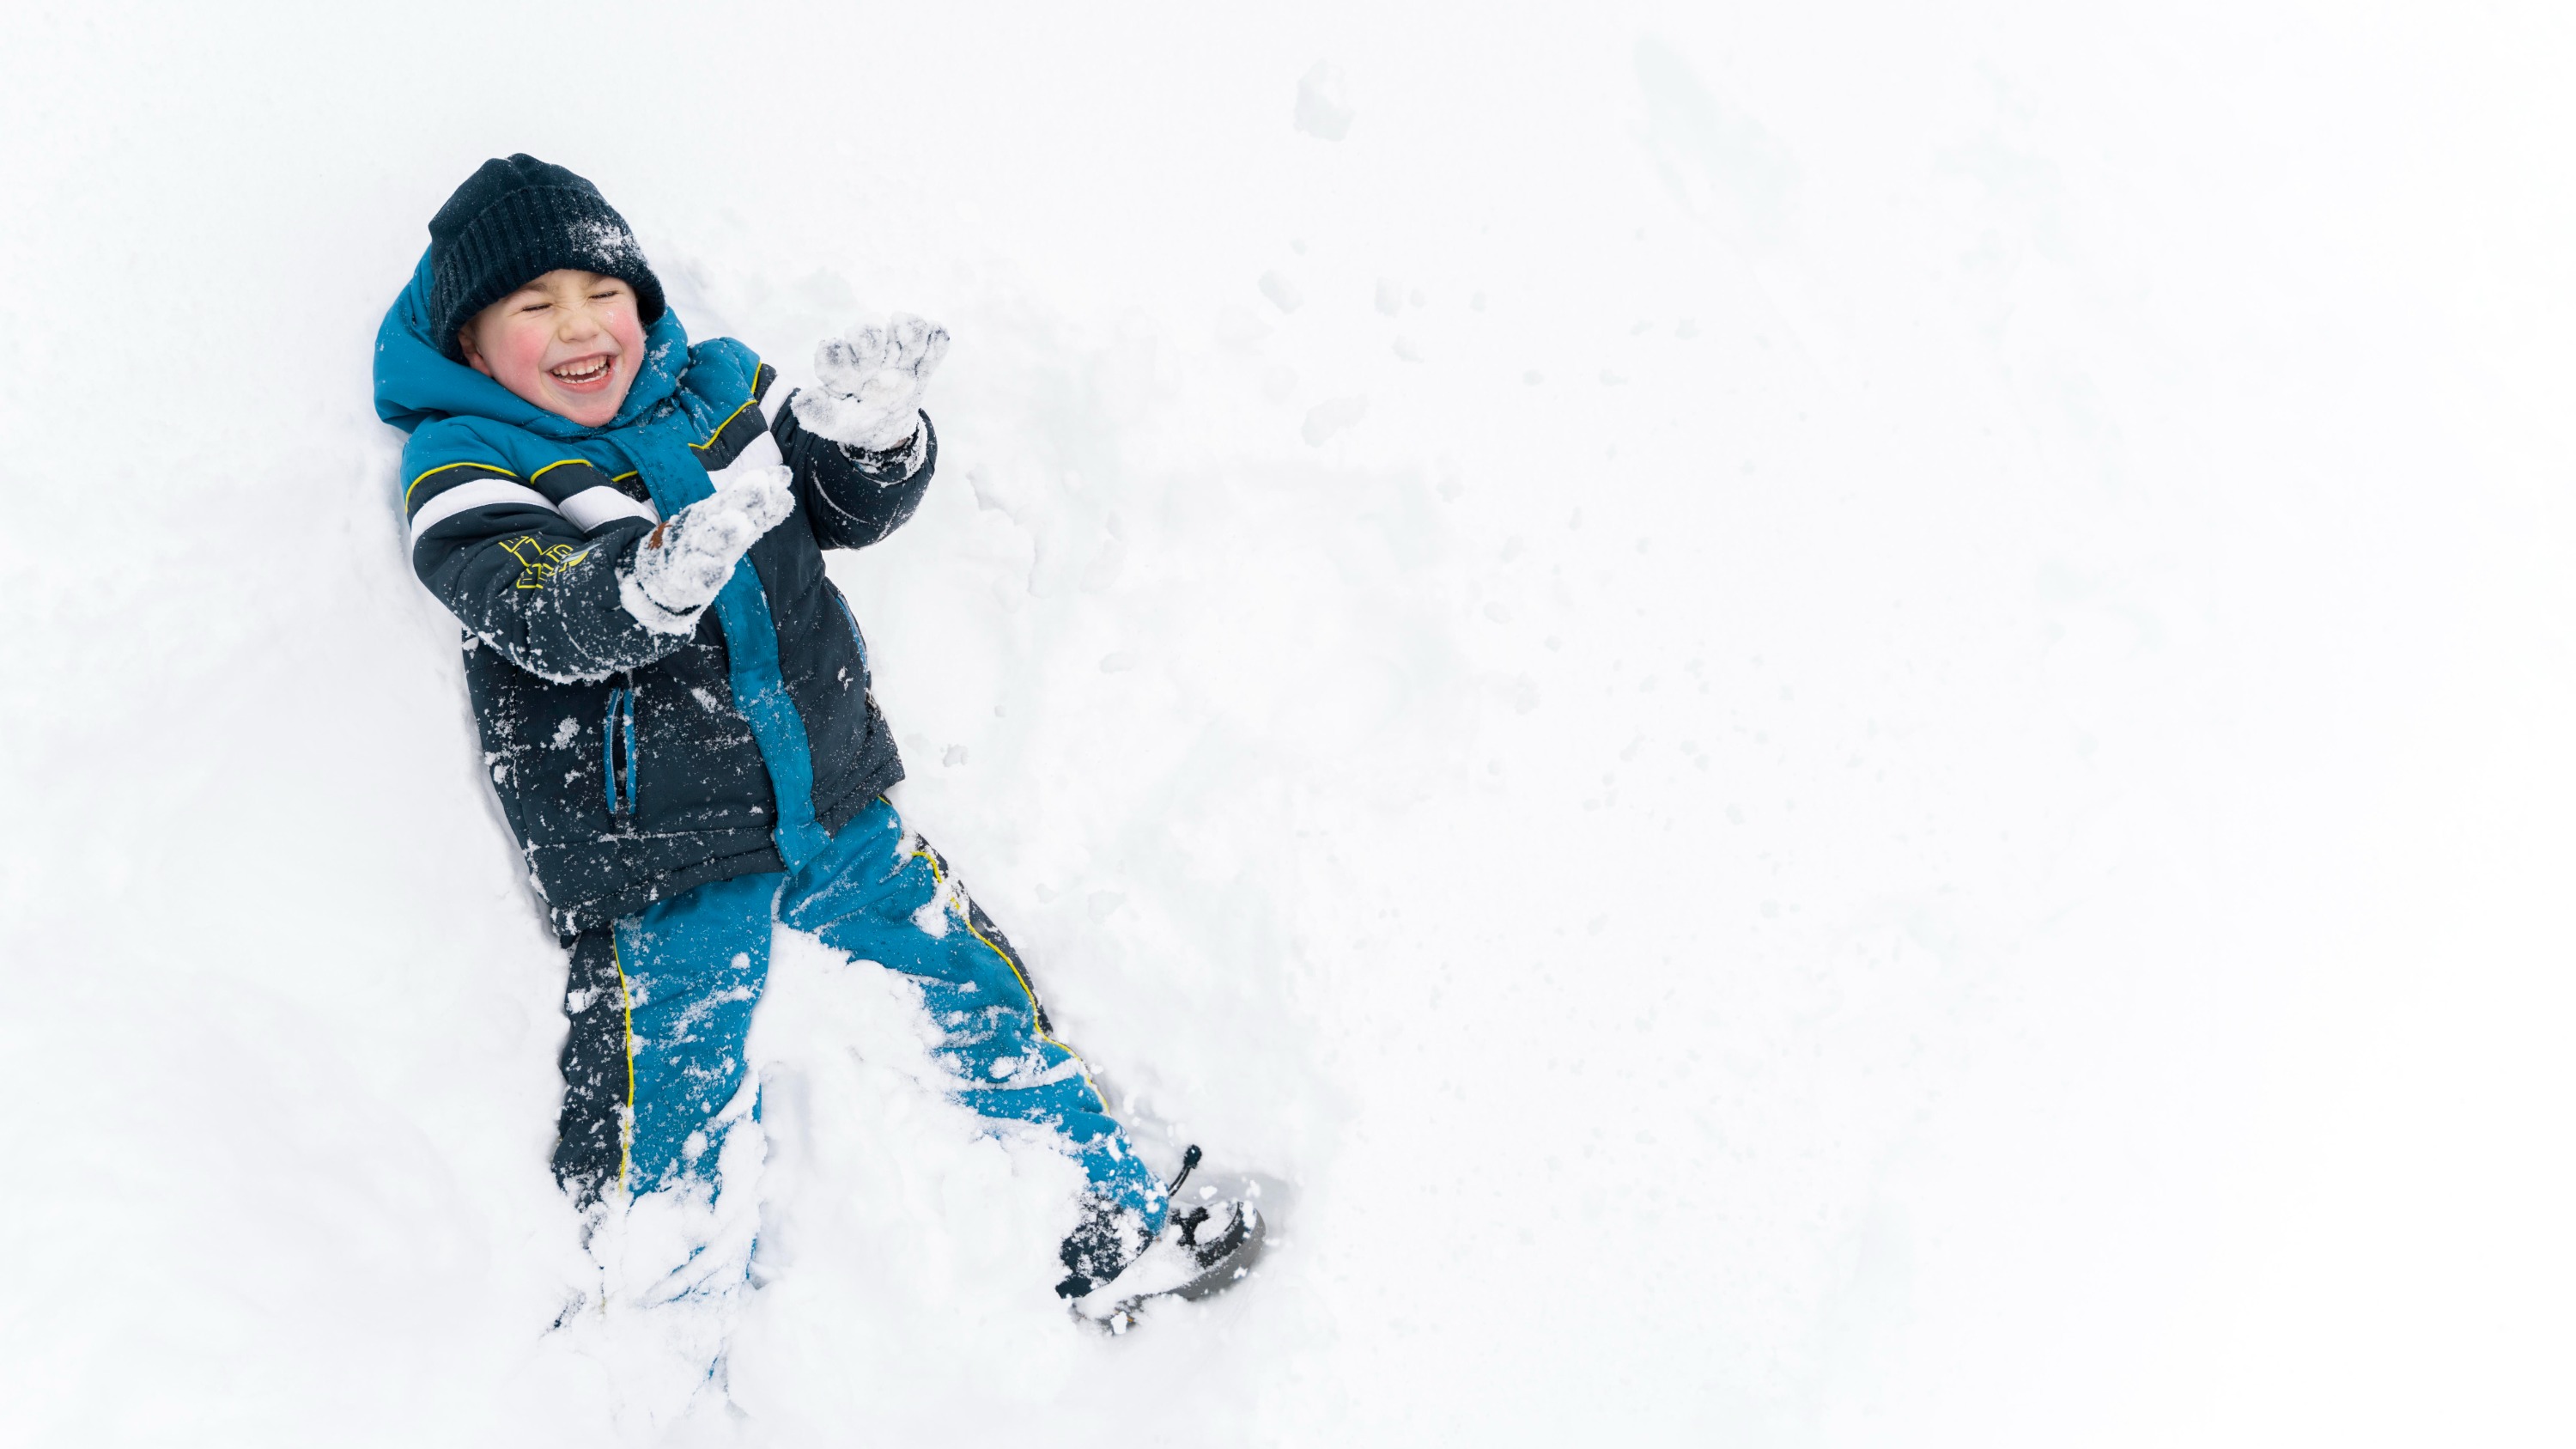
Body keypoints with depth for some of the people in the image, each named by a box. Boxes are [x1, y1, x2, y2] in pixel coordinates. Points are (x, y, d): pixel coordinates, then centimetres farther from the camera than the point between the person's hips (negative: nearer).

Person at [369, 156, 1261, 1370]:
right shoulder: (467, 481, -9)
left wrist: (866, 429, -20)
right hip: (660, 862, -4)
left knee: (985, 995, 13)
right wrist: (665, 573, -49)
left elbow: (855, 510, 4)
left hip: (832, 810, 5)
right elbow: (558, 619, -27)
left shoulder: (717, 392, 6)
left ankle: (1123, 1241, 32)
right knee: (669, 1160, 1)